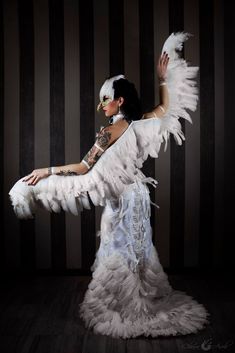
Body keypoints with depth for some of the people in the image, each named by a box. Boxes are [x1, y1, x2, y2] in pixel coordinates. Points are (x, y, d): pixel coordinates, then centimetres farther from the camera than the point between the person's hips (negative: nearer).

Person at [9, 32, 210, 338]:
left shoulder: (111, 132, -21)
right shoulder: (142, 123, -1)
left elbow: (84, 168, -21)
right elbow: (166, 106, 19)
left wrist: (47, 170, -14)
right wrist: (163, 78, 24)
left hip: (121, 199, -8)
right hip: (137, 194, 8)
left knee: (121, 252, 6)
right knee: (138, 248, 20)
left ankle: (123, 306, 21)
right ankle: (147, 300, 34)